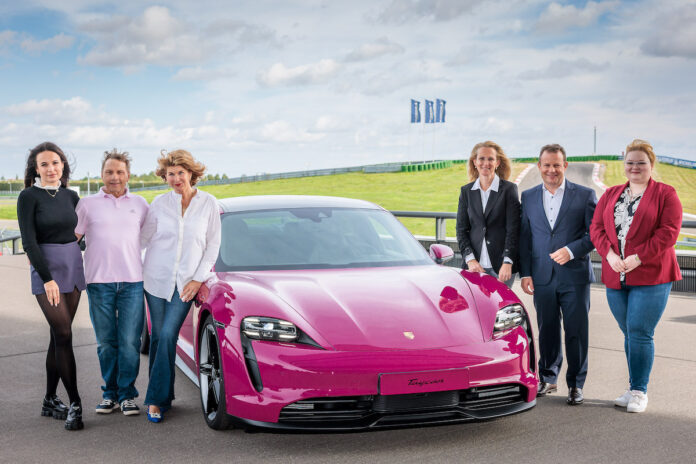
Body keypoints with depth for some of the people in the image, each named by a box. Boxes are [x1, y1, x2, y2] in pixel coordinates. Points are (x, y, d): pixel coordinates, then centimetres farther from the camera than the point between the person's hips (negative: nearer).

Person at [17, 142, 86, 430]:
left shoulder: (70, 196, 9)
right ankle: (75, 404, -8)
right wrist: (47, 278, -18)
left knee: (59, 335, 8)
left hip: (73, 267, 5)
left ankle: (50, 401, 17)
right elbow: (29, 242, -12)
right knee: (63, 335, -11)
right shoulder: (29, 197, -6)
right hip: (45, 270, -5)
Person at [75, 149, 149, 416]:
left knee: (129, 342, -2)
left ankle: (127, 395, 8)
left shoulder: (140, 204, 12)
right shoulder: (88, 205, 8)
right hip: (99, 282, 0)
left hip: (132, 282, 0)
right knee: (106, 342, 5)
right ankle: (109, 394, 16)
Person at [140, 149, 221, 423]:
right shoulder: (160, 203, 2)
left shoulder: (208, 204, 0)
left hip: (186, 283, -1)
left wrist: (198, 279, -2)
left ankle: (156, 399, -2)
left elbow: (213, 245, 4)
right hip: (156, 278, 2)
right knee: (158, 337, 5)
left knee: (168, 336, -10)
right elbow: (142, 237, 10)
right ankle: (162, 396, 17)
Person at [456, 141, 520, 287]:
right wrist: (470, 259, -5)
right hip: (475, 265, 2)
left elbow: (513, 229, -3)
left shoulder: (509, 189, 2)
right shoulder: (466, 191, 12)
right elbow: (461, 229, 9)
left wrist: (507, 262, -13)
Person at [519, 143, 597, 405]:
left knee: (576, 332, 1)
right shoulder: (528, 197, 9)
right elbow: (524, 237, 10)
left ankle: (576, 384, 13)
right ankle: (548, 379, 26)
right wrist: (525, 273, 4)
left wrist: (572, 251, -15)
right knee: (547, 331, 11)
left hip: (574, 275, -2)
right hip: (542, 276, 3)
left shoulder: (584, 195, 1)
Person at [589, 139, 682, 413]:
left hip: (650, 276, -4)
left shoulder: (665, 194, 1)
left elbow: (668, 232, -9)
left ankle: (640, 391, 3)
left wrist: (638, 257, -17)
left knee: (640, 333, -8)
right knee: (629, 334, 10)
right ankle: (634, 388, 20)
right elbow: (596, 228, 8)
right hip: (616, 277, 4)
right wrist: (610, 254, -10)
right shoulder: (611, 195, 14)